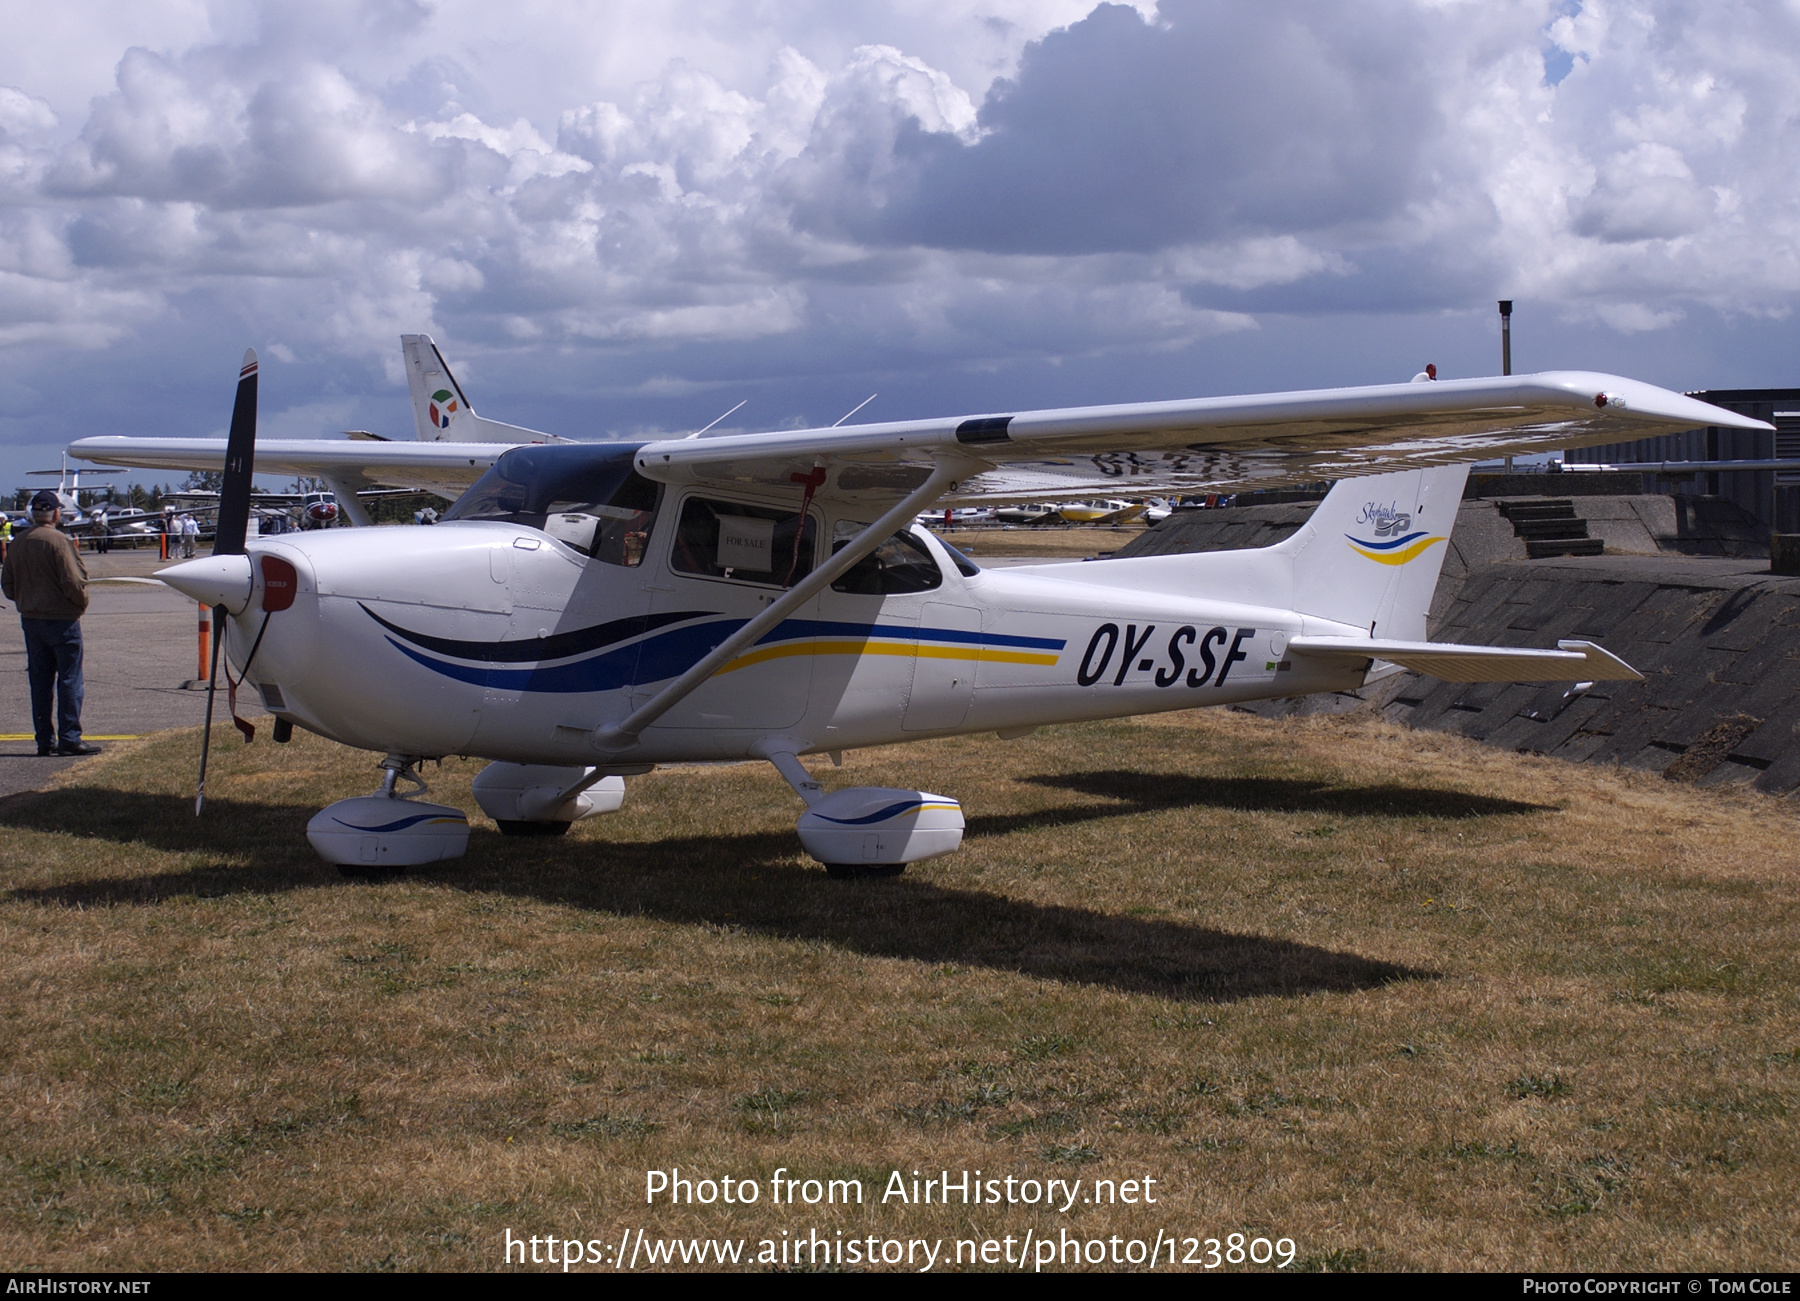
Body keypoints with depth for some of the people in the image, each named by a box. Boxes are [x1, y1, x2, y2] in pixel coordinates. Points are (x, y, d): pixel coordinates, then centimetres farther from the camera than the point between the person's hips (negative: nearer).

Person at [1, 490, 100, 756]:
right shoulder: (58, 540, -15)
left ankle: (45, 739, 13)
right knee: (69, 679, -2)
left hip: (30, 620, 7)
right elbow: (73, 583, -19)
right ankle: (69, 738, -3)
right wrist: (81, 603, -2)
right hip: (62, 619, -7)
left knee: (39, 681, 10)